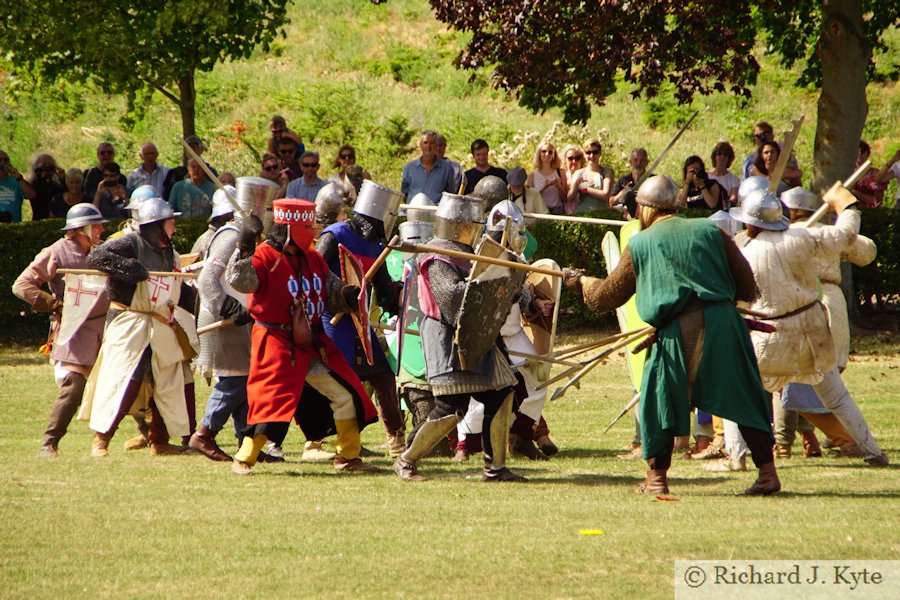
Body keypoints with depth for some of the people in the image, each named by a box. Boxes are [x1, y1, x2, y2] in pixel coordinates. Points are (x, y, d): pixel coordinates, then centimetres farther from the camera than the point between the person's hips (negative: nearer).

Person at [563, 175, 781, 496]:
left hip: (676, 331, -2)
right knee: (744, 399, 8)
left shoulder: (639, 244, 11)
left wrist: (581, 282, 39)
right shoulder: (711, 230, 13)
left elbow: (605, 297, 20)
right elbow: (747, 288, 12)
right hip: (724, 323, 2)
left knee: (660, 398, 14)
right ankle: (767, 472, 3)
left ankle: (656, 476, 15)